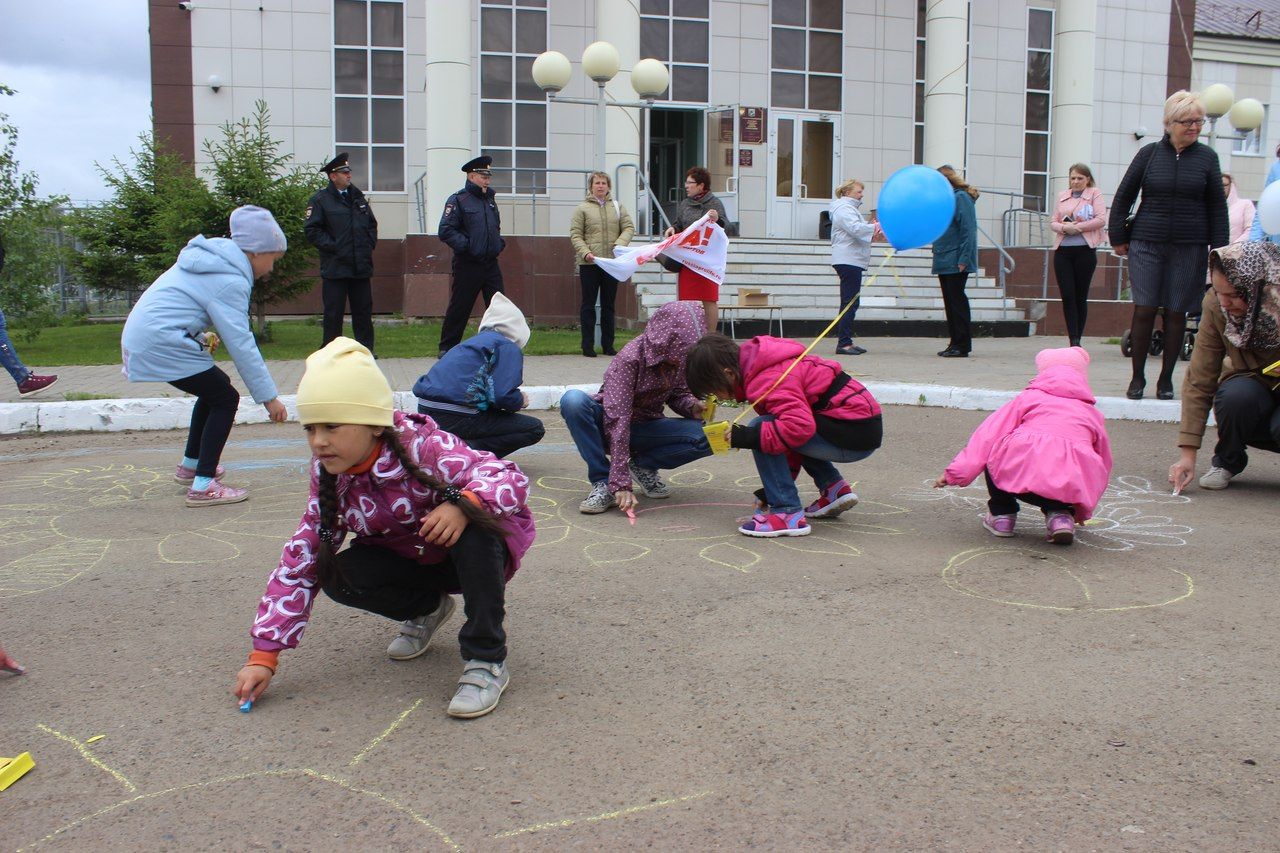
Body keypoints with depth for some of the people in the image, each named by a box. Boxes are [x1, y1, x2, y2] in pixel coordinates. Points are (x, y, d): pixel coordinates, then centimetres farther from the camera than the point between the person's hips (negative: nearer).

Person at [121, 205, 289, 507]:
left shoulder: (213, 258, 14)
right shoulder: (229, 280, -16)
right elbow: (241, 344, -19)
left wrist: (201, 337, 12)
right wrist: (269, 397, -16)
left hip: (142, 334, 10)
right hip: (162, 343, -10)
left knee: (215, 388, 21)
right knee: (226, 399, -4)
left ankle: (190, 465, 33)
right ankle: (203, 486, -8)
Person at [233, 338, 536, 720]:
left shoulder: (424, 449, -29)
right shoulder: (330, 477, -12)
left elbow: (510, 478, -35)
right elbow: (299, 562, -10)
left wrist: (464, 504, -57)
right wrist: (264, 654, -14)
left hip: (471, 555, -5)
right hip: (407, 558, 5)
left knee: (473, 526, -38)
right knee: (339, 576, -22)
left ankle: (486, 660, -26)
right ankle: (426, 608, 9)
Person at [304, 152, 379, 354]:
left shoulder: (358, 197, 16)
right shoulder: (320, 200, -2)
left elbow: (372, 224, 22)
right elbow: (312, 231, -7)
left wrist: (370, 244, 8)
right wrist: (332, 247, -12)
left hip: (361, 266, 5)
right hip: (335, 267, -5)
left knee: (363, 309, 7)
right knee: (334, 311, -1)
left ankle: (366, 347, 15)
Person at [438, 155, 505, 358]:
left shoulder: (490, 199, 15)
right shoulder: (458, 200, -7)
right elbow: (446, 231, -14)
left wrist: (499, 242, 12)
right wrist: (466, 246, -18)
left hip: (491, 264, 6)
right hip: (467, 265, -6)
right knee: (459, 308, 2)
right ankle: (447, 347, 15)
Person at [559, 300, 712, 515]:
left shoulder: (680, 358, -10)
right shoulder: (629, 358, -28)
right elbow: (617, 420, -33)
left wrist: (693, 406, -18)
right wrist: (621, 483, -37)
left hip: (645, 428, 4)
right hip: (607, 427, -4)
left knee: (707, 436, -22)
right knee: (573, 400, -37)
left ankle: (643, 465, 0)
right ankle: (603, 483, -26)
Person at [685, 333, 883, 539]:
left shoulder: (766, 381, -19)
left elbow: (800, 426, -34)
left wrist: (749, 437, -26)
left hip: (856, 436, -10)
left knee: (761, 429, -16)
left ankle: (788, 514, -14)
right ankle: (834, 489, 18)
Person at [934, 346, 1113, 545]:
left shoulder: (1029, 397, 25)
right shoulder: (1094, 414, 32)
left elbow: (989, 433, 15)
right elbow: (1103, 464, 39)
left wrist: (957, 472, 13)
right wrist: (1083, 512, 51)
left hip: (1022, 469, -2)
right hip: (1075, 486, 3)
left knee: (995, 451, 26)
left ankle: (1001, 514, 19)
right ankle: (1060, 514, 6)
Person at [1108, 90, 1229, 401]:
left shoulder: (1207, 157, 5)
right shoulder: (1149, 153, 3)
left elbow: (1217, 207, 7)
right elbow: (1123, 196, 9)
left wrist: (1218, 249, 2)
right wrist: (1118, 237, 6)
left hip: (1190, 247, 1)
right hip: (1147, 244, -1)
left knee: (1176, 313, 3)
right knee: (1144, 310, -5)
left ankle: (1166, 379, 14)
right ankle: (1137, 377, 7)